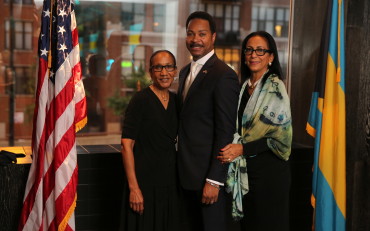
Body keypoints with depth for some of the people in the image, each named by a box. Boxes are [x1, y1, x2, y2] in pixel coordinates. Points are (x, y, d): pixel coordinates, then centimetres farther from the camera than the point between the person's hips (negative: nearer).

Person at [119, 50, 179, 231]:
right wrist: (133, 187, -19)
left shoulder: (176, 101, 8)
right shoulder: (140, 100, -10)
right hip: (145, 183, -6)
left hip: (170, 182, 6)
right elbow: (127, 145, -14)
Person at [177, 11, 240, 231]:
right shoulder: (185, 72, 12)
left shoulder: (224, 75, -14)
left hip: (209, 174, -8)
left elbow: (226, 132, -18)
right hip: (187, 172, 8)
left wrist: (214, 180, -19)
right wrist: (182, 170, 12)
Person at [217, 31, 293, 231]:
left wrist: (242, 149, -19)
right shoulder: (245, 86, 11)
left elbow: (281, 134, -15)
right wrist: (233, 148, 2)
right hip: (245, 168, 6)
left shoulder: (275, 87, -10)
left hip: (268, 168, -6)